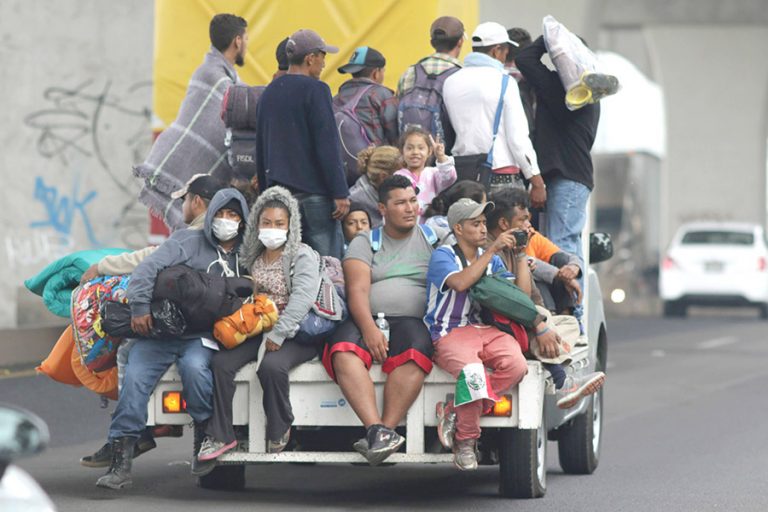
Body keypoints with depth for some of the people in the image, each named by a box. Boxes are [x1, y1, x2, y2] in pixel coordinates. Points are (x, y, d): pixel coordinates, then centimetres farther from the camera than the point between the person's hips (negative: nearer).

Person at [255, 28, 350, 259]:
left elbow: (260, 148, 18)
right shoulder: (314, 90, -9)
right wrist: (340, 193, -13)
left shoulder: (269, 93, 14)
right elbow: (327, 146, -15)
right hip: (314, 193, -7)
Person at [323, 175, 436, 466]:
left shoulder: (431, 237, 18)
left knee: (416, 352, -36)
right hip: (367, 319, 0)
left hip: (412, 320, 0)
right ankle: (375, 429, -42)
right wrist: (369, 330, -18)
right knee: (344, 351, -33)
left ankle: (385, 429, -38)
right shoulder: (365, 243, 14)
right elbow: (357, 291, 1)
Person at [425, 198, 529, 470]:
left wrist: (521, 254, 9)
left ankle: (453, 411, -19)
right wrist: (493, 249, -17)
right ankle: (465, 442, -17)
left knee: (516, 364, -28)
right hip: (450, 333, -5)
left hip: (487, 330, 5)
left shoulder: (491, 259, 20)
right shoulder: (443, 256, 3)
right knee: (472, 372, -37)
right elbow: (460, 282, -20)